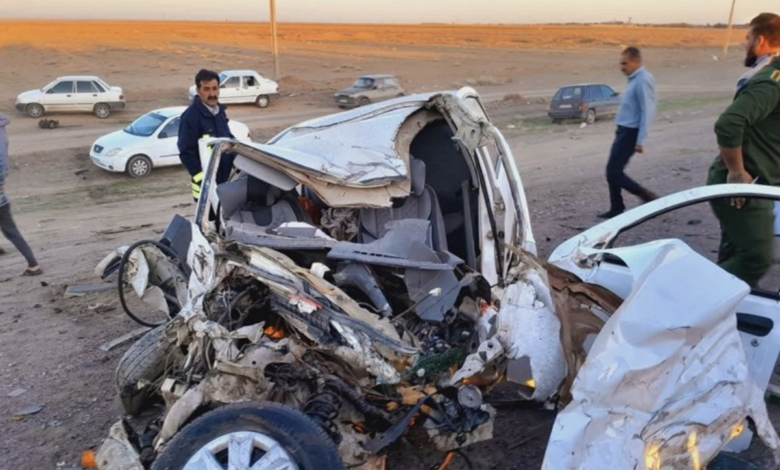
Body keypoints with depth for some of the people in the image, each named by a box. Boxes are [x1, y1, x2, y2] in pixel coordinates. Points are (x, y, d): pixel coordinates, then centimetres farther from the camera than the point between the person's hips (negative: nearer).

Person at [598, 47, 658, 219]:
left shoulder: (643, 80, -17)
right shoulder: (635, 79, 13)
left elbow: (647, 112, -20)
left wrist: (640, 141, -22)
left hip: (630, 133, -10)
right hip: (624, 131, 10)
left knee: (613, 172, -8)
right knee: (614, 171, 11)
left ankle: (647, 196, 1)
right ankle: (616, 209, 18)